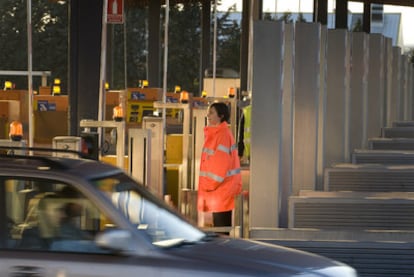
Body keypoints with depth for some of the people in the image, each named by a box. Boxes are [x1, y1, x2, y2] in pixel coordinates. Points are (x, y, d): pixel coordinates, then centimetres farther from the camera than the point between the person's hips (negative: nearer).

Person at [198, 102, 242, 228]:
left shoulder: (223, 135, -14)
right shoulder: (213, 134, 16)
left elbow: (221, 163, -18)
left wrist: (211, 184, -14)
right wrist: (207, 184, 16)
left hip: (222, 188, -10)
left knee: (222, 227, -9)